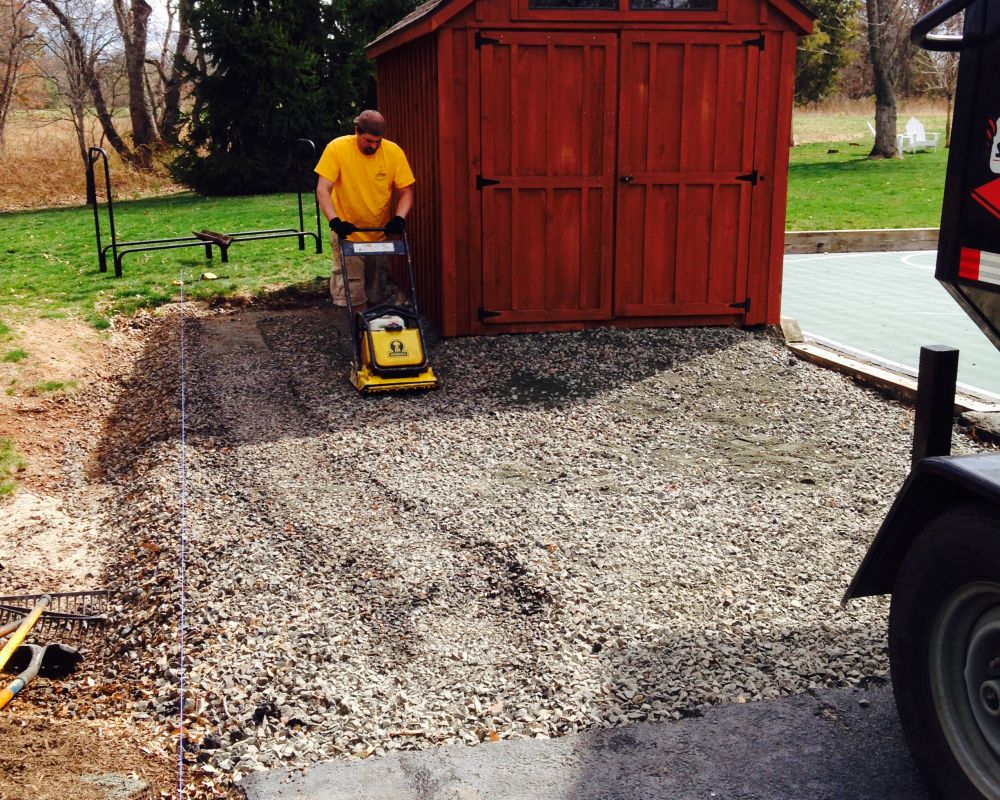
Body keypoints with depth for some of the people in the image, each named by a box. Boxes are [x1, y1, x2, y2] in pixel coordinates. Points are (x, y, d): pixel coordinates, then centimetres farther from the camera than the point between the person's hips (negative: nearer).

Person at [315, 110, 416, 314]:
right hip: (348, 234, -2)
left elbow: (406, 192, -4)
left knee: (376, 296, 14)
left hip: (380, 236, 3)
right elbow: (323, 190, -16)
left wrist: (400, 218, -22)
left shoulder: (394, 152, -9)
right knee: (353, 297, -8)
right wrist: (334, 220, -31)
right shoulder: (337, 148, -14)